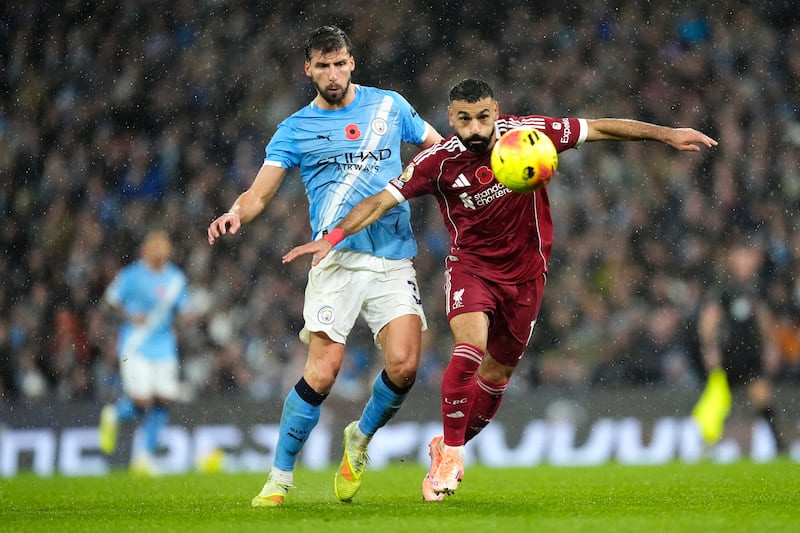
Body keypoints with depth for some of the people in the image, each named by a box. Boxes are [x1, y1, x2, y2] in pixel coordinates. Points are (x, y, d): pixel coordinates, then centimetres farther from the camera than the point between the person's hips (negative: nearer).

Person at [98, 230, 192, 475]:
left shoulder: (176, 278, 9)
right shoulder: (131, 275, -5)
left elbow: (182, 311, 17)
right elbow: (109, 301, 2)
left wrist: (184, 316, -6)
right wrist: (129, 317, -14)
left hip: (164, 348, 5)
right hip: (135, 347, -5)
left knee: (162, 403, -3)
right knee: (141, 402, -13)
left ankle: (143, 455, 8)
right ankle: (113, 415, 21)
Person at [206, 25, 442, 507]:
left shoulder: (390, 106, 12)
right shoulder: (296, 129, 7)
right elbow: (260, 194, 3)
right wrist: (236, 215, -19)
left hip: (394, 261, 2)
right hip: (336, 261, -2)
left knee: (404, 365, -15)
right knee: (324, 369, -15)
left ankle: (361, 439, 15)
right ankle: (280, 476, 0)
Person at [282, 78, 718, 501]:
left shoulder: (528, 133, -15)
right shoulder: (437, 162, -16)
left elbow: (601, 128, -7)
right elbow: (381, 201, -15)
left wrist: (666, 134, -7)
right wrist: (333, 237, -28)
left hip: (525, 273, 2)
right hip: (470, 266, -2)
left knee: (496, 375, 11)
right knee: (469, 351, -27)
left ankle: (447, 447, 35)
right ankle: (450, 454, -12)